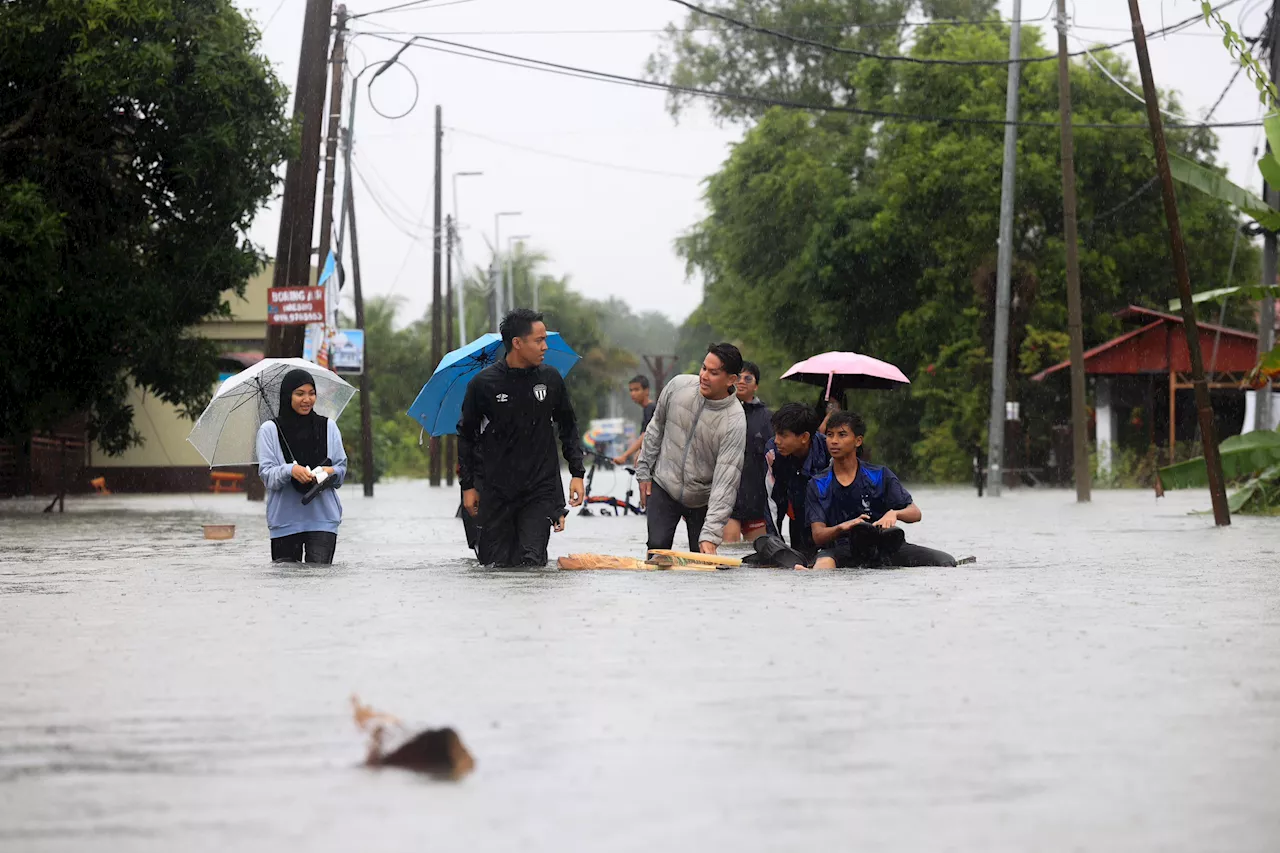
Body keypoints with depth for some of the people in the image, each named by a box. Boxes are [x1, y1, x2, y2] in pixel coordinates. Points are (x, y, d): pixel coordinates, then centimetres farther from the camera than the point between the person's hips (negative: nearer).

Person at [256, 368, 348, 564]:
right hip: (285, 518, -1)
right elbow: (266, 474, -4)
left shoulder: (328, 427, 10)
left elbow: (342, 468, 11)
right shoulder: (269, 430, 3)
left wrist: (331, 472, -13)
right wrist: (290, 470, -23)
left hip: (323, 517, 1)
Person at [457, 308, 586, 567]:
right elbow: (467, 435, 7)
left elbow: (568, 427, 14)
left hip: (541, 489, 1)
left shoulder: (551, 378, 2)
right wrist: (468, 485, 6)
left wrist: (577, 473, 8)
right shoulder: (482, 384, -4)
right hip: (496, 492, -1)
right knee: (496, 563, 0)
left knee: (532, 561, -12)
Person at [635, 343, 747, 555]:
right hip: (663, 487, 2)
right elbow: (656, 428, 8)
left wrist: (711, 535, -32)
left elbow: (726, 481, -27)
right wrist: (644, 471, 10)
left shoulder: (735, 422, -23)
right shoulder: (678, 386, -11)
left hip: (702, 498, -2)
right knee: (657, 547, -11)